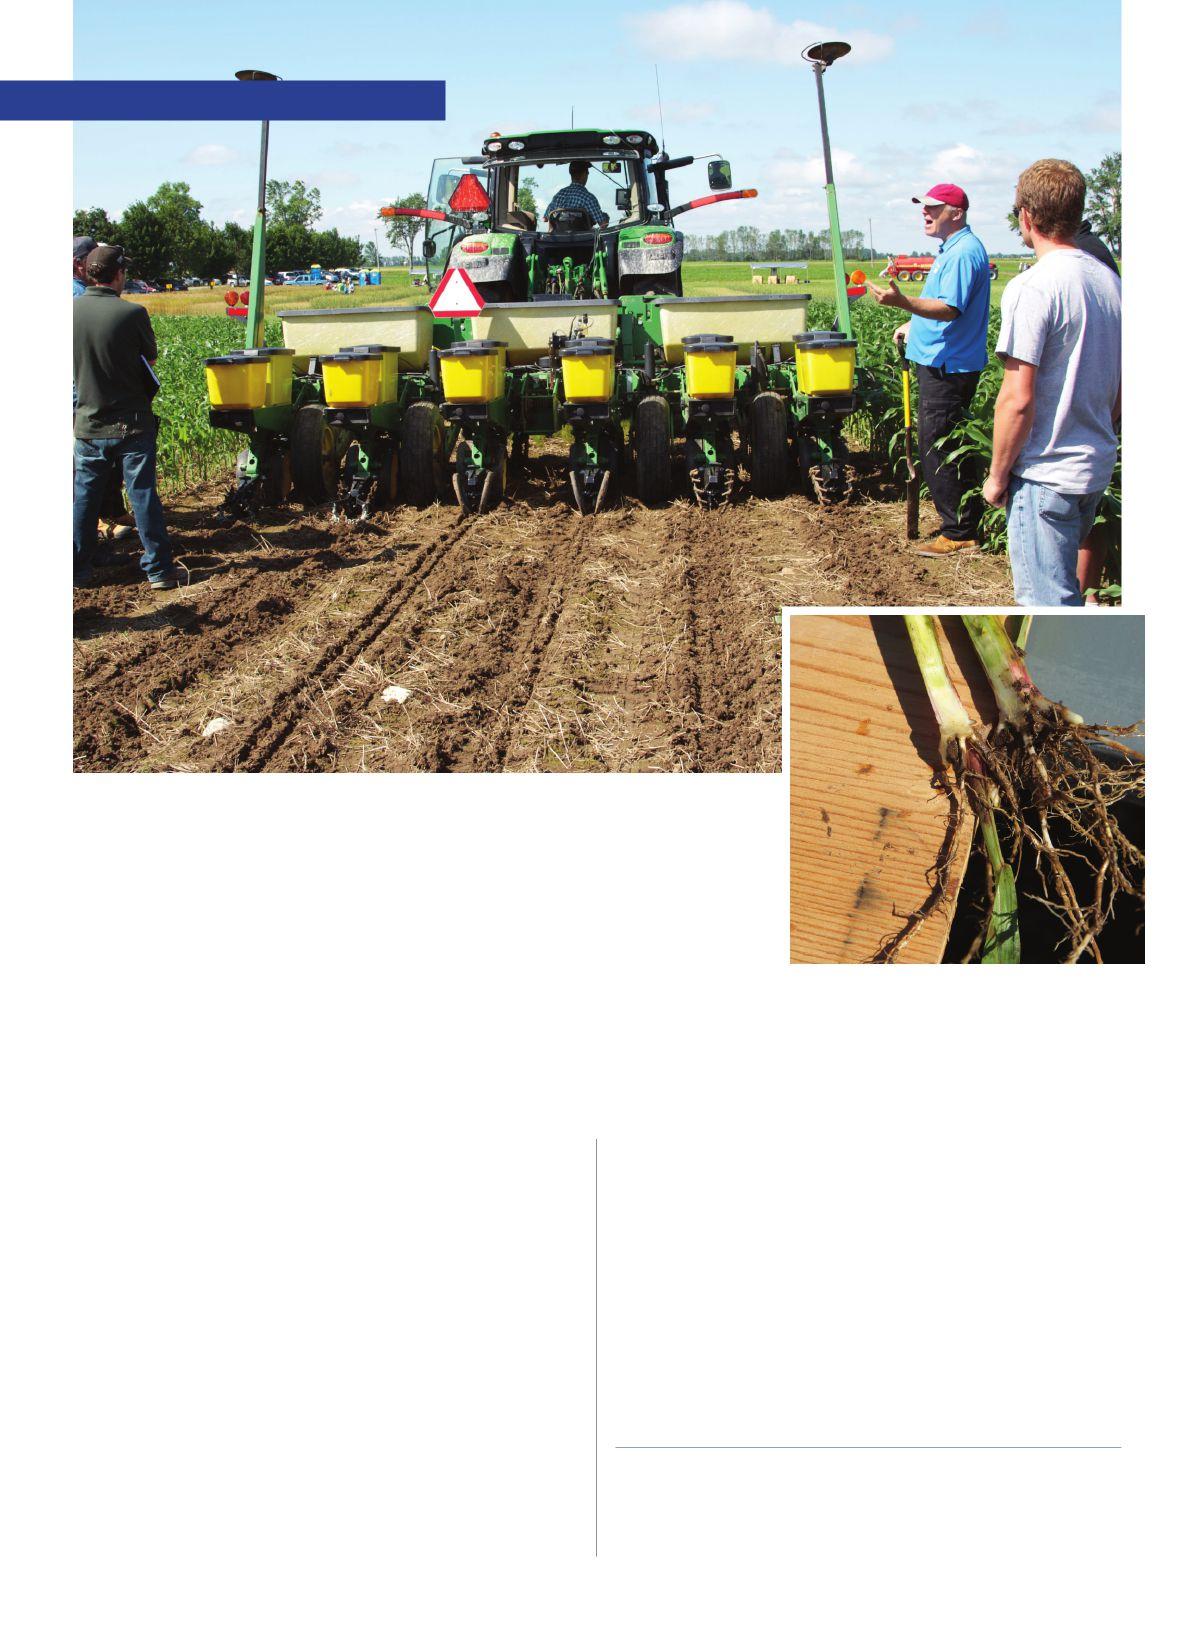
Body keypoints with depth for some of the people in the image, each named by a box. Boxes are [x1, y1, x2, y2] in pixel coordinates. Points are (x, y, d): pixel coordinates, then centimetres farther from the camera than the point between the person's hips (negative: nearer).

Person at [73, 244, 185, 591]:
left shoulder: (72, 311, -5)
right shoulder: (132, 313, -15)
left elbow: (72, 363, 8)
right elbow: (151, 357, 0)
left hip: (89, 423, 3)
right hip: (133, 423, -3)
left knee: (84, 498, 12)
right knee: (143, 495, 5)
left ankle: (78, 567, 20)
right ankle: (158, 569, 10)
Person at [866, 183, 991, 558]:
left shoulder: (963, 252, -18)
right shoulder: (952, 249, 16)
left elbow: (950, 309, -29)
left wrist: (903, 302, -39)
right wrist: (914, 324, 25)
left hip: (947, 367, -11)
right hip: (942, 361, 11)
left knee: (937, 447, -8)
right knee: (952, 447, 15)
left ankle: (957, 533, -3)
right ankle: (968, 523, 22)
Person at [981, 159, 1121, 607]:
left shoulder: (1032, 289, -18)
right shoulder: (1110, 281, 7)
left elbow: (1017, 401, -20)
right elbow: (1121, 390, 14)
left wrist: (998, 475, -8)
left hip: (1045, 476, -8)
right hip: (1098, 467, 8)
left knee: (1048, 601, -2)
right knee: (1063, 583, 23)